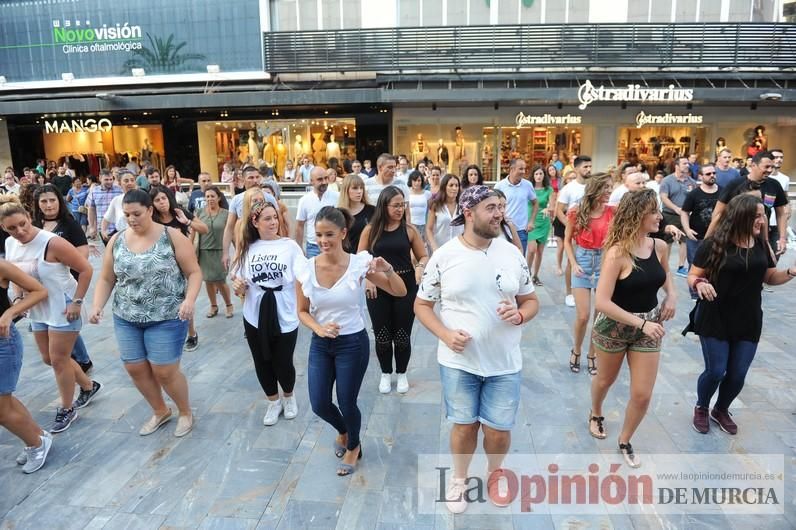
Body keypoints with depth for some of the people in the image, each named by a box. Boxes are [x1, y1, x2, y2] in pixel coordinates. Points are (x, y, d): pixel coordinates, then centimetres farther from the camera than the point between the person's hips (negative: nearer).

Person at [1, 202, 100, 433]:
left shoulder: (52, 243, -24)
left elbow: (86, 269, -21)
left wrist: (77, 302, -20)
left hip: (63, 308, -8)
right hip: (38, 310, 8)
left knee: (58, 359, 1)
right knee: (49, 358, 17)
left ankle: (67, 410, 20)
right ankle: (89, 387, 38)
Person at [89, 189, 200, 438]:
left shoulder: (172, 237, -10)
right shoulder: (116, 241, 3)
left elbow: (194, 272, -10)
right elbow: (106, 280, 9)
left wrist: (189, 299, -26)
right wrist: (97, 306, -7)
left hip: (166, 318, -5)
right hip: (126, 319, 5)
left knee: (164, 372, -1)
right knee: (135, 369, 12)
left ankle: (186, 412, 25)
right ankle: (160, 411, 36)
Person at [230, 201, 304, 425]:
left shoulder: (289, 245, -6)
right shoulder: (247, 248, 4)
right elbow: (240, 288, 11)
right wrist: (237, 286, -11)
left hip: (285, 317, -3)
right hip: (255, 318, 3)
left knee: (283, 364, 6)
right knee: (262, 364, 13)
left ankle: (288, 396, 39)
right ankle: (274, 401, 39)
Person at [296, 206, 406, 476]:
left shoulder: (359, 264, -15)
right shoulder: (306, 269, -8)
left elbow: (400, 292, -10)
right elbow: (303, 312, 3)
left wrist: (387, 270, -29)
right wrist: (318, 328, -17)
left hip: (353, 343, -3)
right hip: (320, 344, 3)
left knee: (347, 403, 8)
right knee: (319, 405, 9)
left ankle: (353, 446, 42)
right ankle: (343, 431, 46)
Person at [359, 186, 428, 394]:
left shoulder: (409, 229, -1)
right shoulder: (371, 230, -1)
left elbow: (423, 256, 5)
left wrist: (420, 269, -16)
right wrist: (367, 279, -11)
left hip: (406, 286, 0)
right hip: (378, 288, 0)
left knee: (403, 334, 7)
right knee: (382, 334, 9)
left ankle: (401, 373, 30)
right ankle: (386, 373, 31)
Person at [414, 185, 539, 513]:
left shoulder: (512, 253, -2)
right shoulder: (444, 256, -9)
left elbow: (531, 301, 8)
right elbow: (422, 305, -1)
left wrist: (519, 315, -15)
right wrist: (445, 334, -17)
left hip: (504, 363, 2)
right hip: (458, 361, -2)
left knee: (499, 429, 11)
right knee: (464, 424, 13)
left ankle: (495, 473, 42)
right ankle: (459, 478, 41)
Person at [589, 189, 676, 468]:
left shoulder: (660, 246, -5)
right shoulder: (617, 253, -24)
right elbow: (602, 302, -28)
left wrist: (671, 296, 0)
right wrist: (641, 323, -29)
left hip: (649, 326, 4)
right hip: (613, 326, -4)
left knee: (642, 395, 4)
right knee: (606, 380, 21)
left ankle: (625, 441, 31)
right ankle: (596, 415, 54)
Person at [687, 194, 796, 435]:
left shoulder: (761, 244, 3)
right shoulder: (714, 244, -13)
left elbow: (770, 277, 12)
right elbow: (692, 276, -9)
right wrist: (700, 283, -32)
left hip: (748, 322, 5)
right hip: (715, 319, -5)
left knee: (738, 375, 9)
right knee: (716, 371, -1)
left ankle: (721, 410, 36)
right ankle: (701, 408, 28)